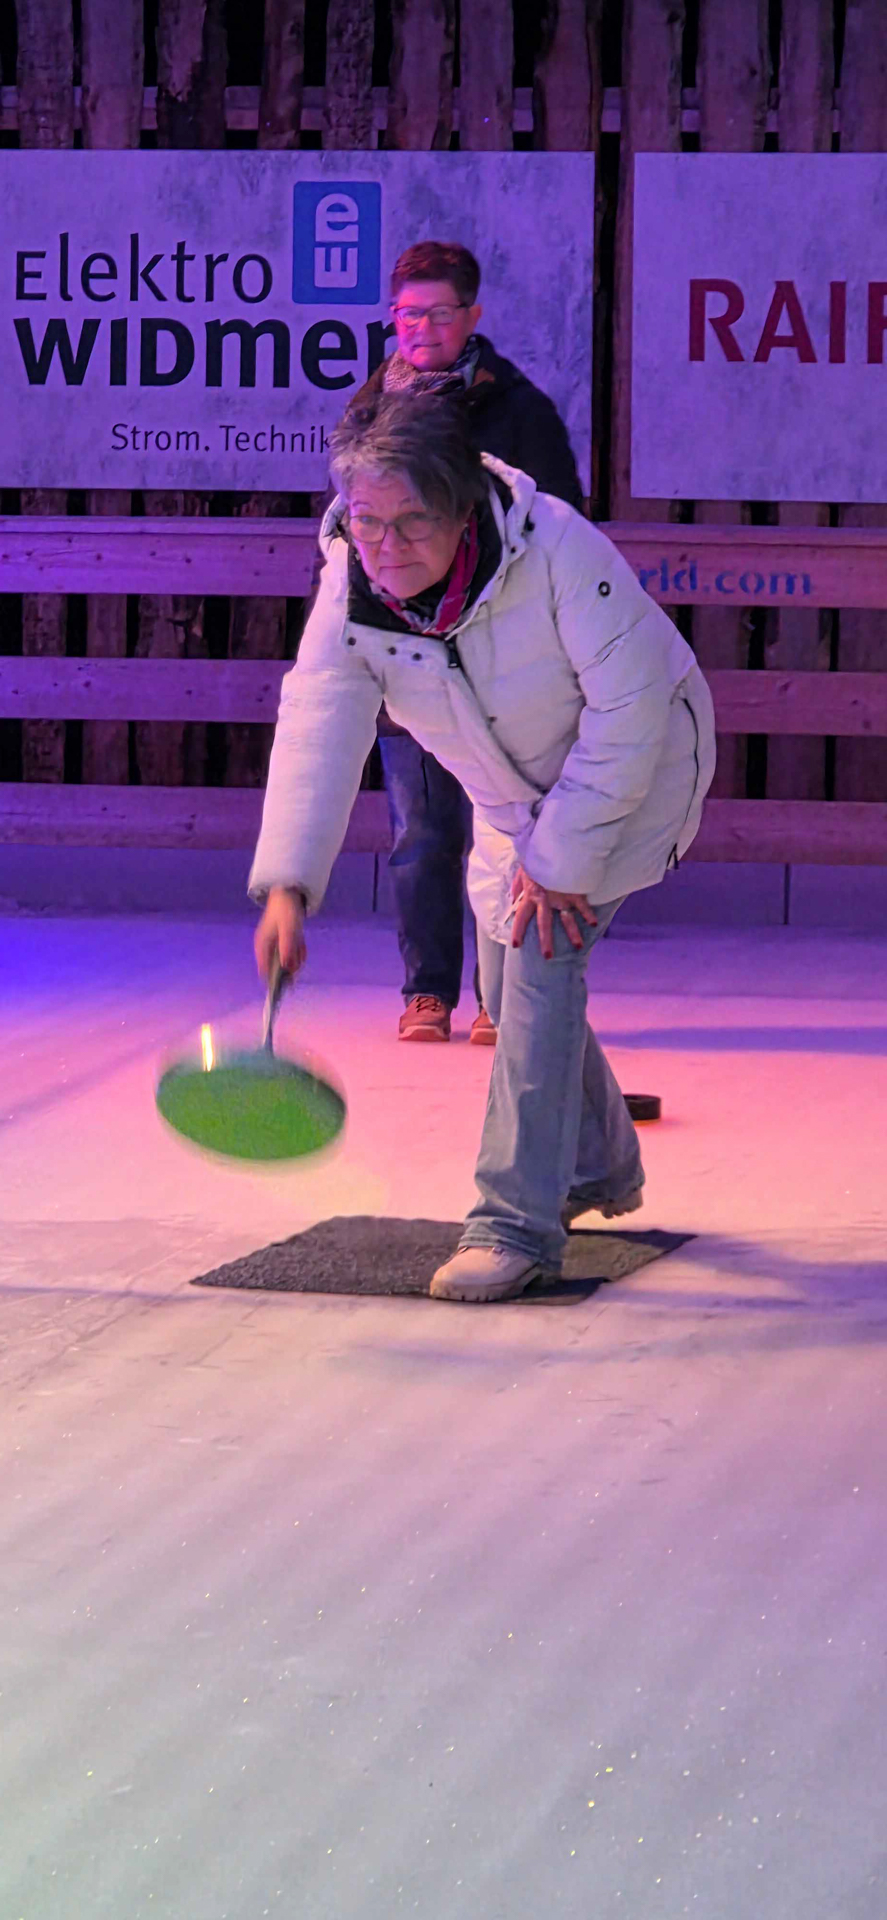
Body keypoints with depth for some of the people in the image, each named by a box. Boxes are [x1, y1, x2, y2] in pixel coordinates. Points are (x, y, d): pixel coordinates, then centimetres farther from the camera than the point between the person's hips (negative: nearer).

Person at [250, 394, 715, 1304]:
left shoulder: (559, 550, -36)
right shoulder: (350, 588, -23)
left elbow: (628, 714, -30)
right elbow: (318, 731, -30)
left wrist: (562, 859, -27)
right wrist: (286, 888, -43)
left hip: (637, 766, -6)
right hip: (514, 795, 6)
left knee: (543, 947, -22)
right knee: (509, 986, 14)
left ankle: (518, 1223, -20)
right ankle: (600, 1168, 42)